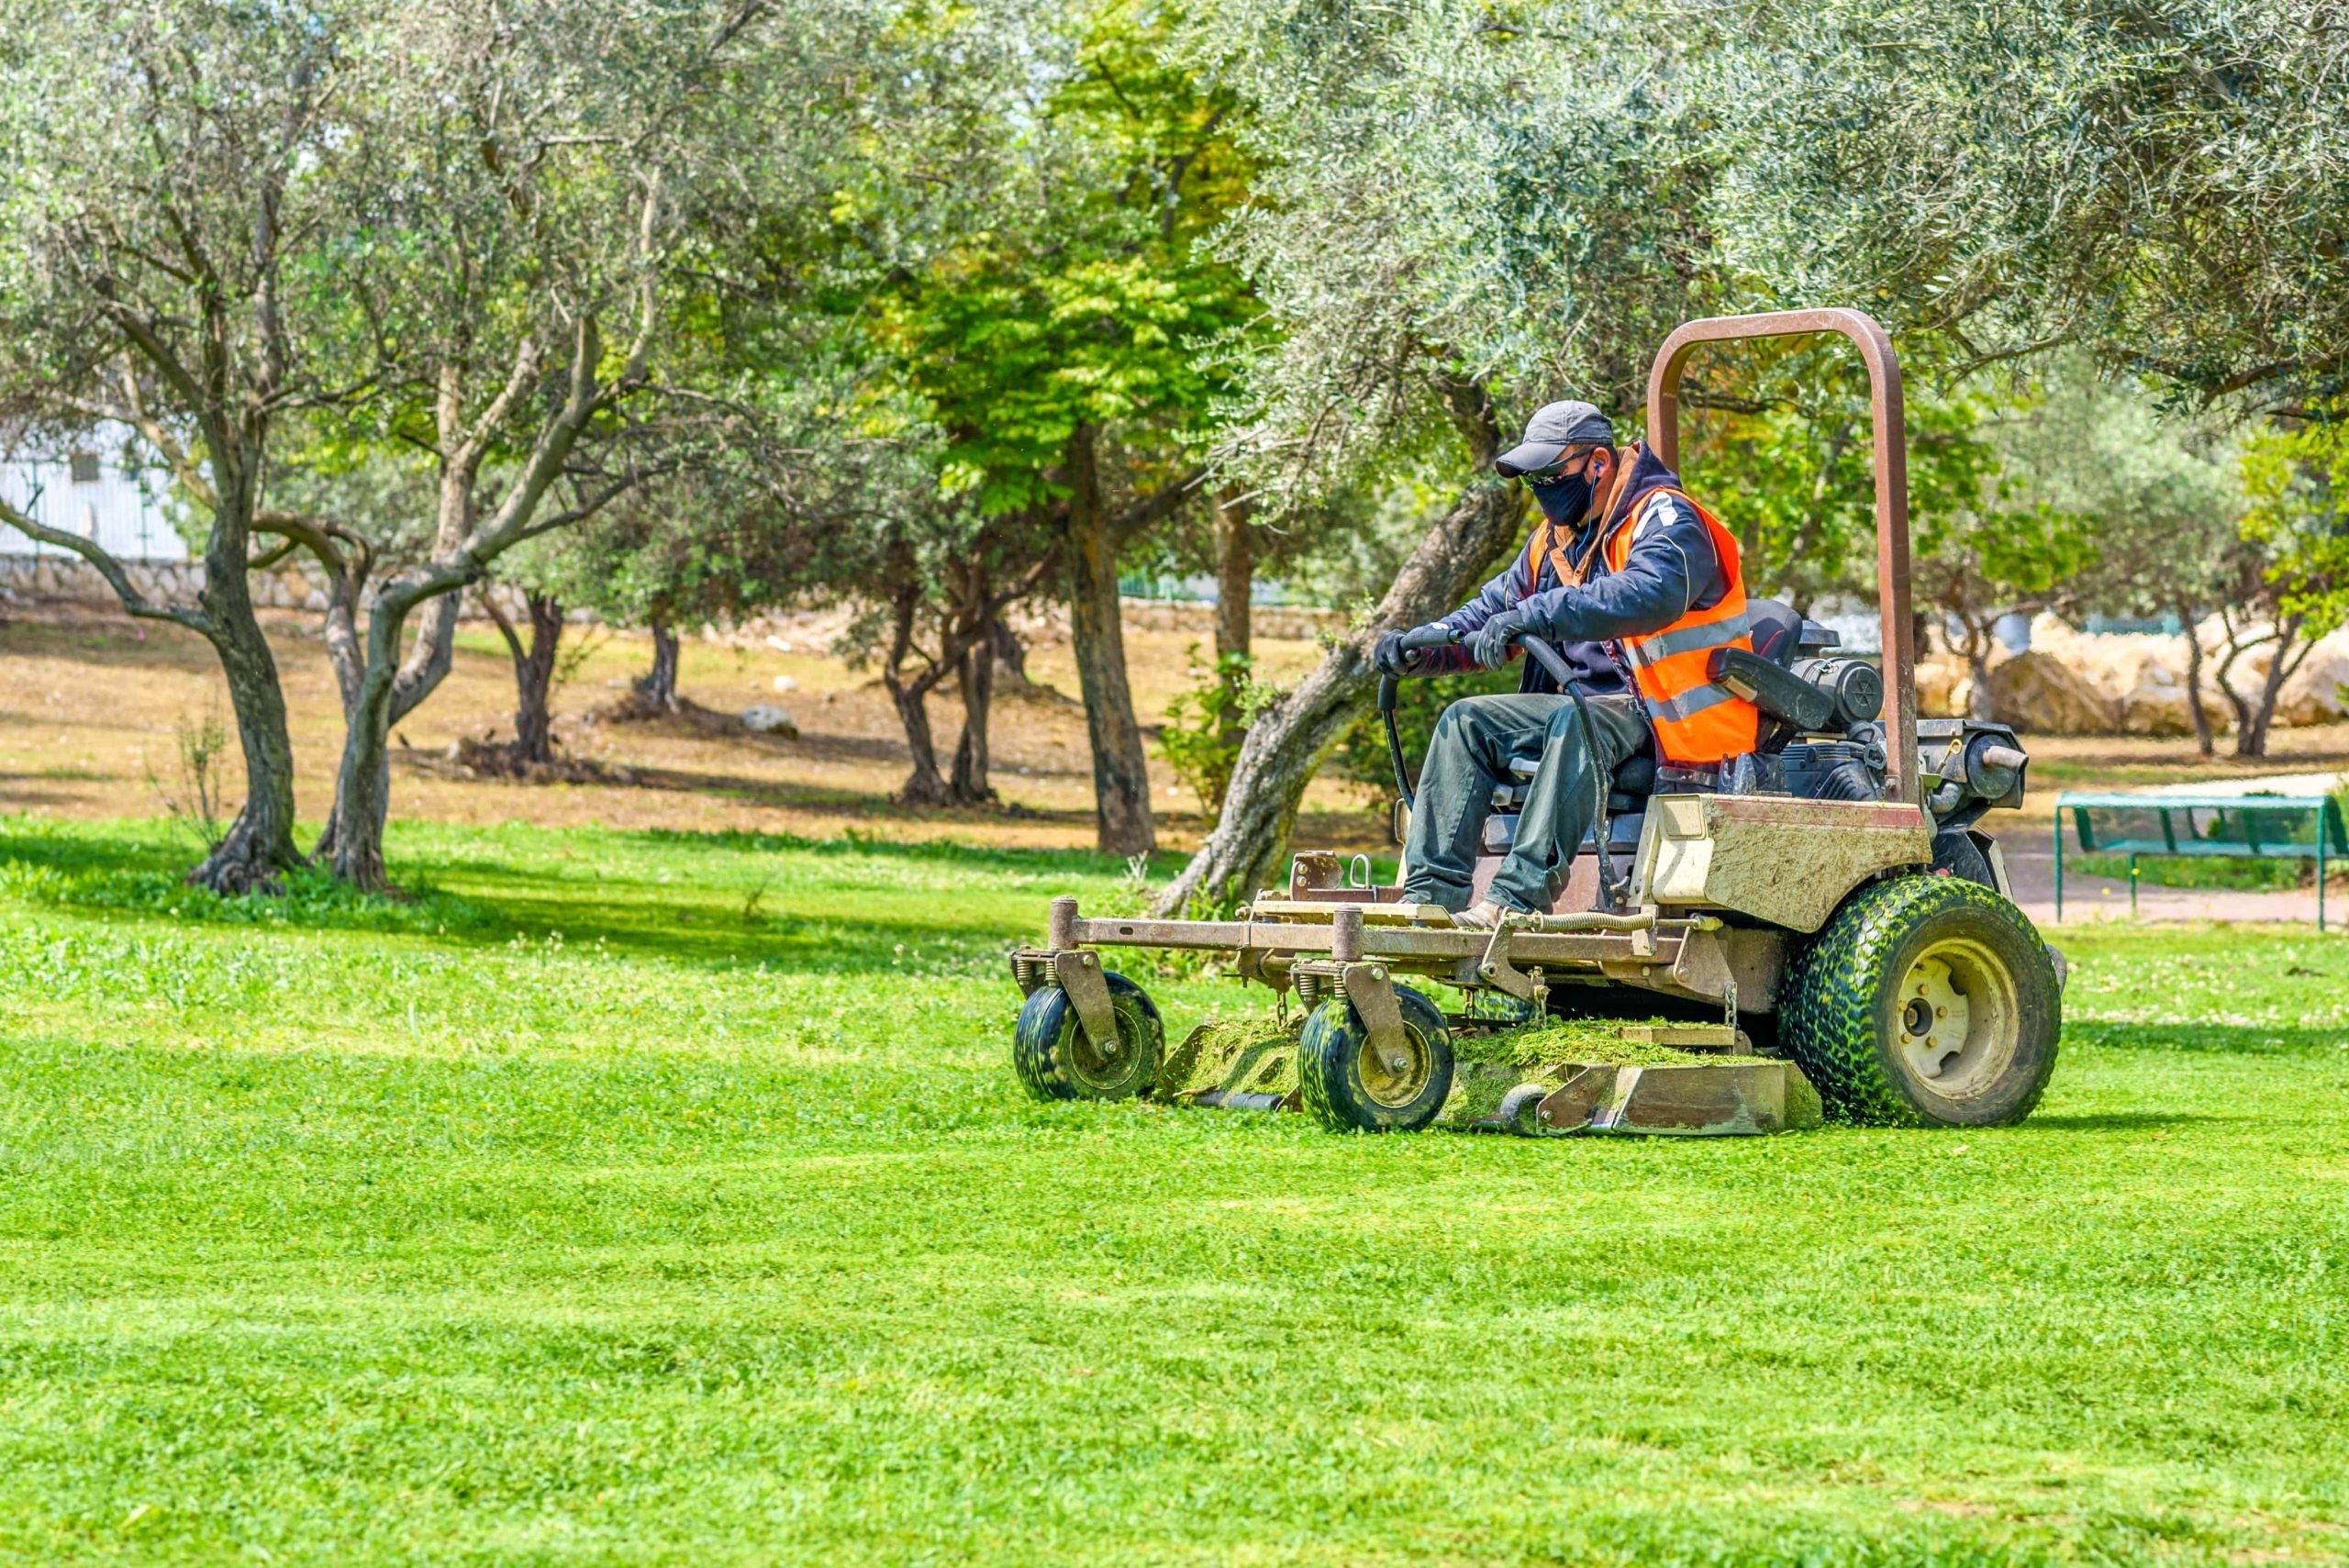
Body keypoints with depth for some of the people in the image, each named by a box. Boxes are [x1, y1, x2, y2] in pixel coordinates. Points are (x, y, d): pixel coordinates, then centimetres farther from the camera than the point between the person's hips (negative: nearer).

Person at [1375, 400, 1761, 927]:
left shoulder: (1663, 519, -12)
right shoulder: (1553, 539, 16)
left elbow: (1648, 594, -33)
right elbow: (1494, 609, 18)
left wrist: (1532, 618, -41)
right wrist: (1421, 648, -3)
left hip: (1665, 720, -9)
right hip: (1590, 702, 9)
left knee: (1575, 721, -37)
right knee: (1467, 721, -5)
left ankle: (1519, 897, -46)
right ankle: (1432, 893, -18)